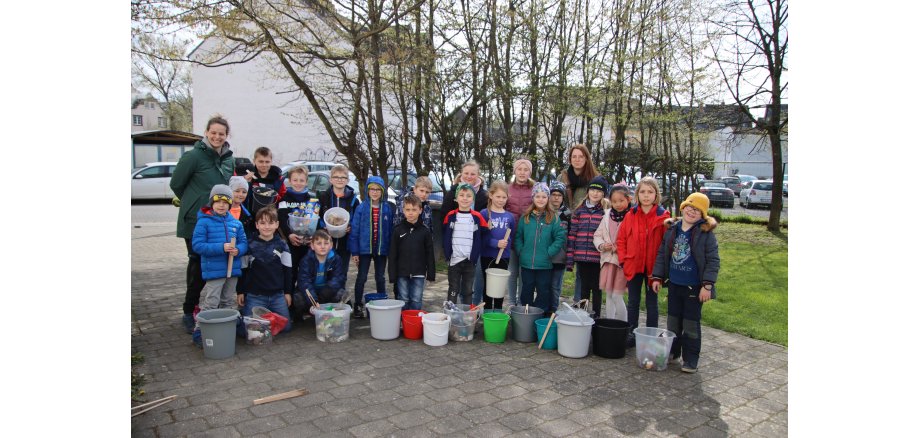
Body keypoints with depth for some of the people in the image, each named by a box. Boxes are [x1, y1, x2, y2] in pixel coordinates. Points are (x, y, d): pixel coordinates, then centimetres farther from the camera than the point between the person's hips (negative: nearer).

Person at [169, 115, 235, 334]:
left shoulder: (229, 159, 9)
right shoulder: (193, 156, -11)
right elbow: (176, 183, -3)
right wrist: (194, 203, 5)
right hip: (195, 220, -5)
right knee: (198, 264, 1)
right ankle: (189, 312, 14)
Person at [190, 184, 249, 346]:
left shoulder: (236, 223, 7)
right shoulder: (204, 222, -7)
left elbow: (243, 242, 9)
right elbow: (197, 245, -13)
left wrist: (238, 250, -15)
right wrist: (221, 248, -23)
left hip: (233, 270, 6)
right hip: (213, 270, -6)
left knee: (229, 302, 15)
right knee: (210, 303, -6)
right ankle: (199, 332, 2)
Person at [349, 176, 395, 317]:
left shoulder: (388, 208, -2)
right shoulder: (361, 208, -5)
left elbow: (391, 229, 1)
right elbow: (354, 230, -4)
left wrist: (391, 249, -3)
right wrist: (354, 251, -7)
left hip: (381, 249, 1)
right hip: (364, 248, -1)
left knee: (380, 278, 13)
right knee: (361, 278, 7)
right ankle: (358, 306, 16)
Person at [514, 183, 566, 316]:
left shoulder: (553, 218, -3)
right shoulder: (525, 217, 4)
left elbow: (560, 238, -7)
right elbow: (518, 236, 8)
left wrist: (549, 253, -11)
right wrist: (520, 251, -3)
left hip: (545, 265, -2)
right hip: (526, 263, 2)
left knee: (543, 292, 8)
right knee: (526, 292, 13)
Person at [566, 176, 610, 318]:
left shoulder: (607, 212, 0)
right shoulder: (579, 211, 6)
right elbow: (572, 235, 5)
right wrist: (569, 258, 1)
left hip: (598, 258, -2)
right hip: (582, 257, 2)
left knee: (596, 288, 7)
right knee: (584, 287, 12)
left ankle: (596, 316, 18)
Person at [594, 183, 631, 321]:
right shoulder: (608, 215, 8)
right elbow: (598, 235, 13)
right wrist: (602, 245, -4)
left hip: (623, 261, -5)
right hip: (608, 259, 6)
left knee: (617, 296, -6)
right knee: (609, 295, 13)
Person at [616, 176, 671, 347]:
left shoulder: (663, 216, -7)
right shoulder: (630, 215, 1)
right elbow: (621, 239, 5)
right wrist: (623, 259, -2)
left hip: (653, 267, -2)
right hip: (633, 266, 2)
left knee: (652, 303, 10)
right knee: (633, 302, 12)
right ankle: (631, 335, 23)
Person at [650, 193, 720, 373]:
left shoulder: (706, 233, -10)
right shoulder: (672, 229, 3)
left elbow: (713, 261, -11)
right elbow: (662, 254, 10)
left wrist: (707, 285, -16)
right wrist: (657, 277, 6)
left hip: (694, 287, -5)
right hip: (674, 284, 5)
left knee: (691, 324, 5)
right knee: (673, 320, 16)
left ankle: (691, 359, 16)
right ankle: (672, 351, 31)